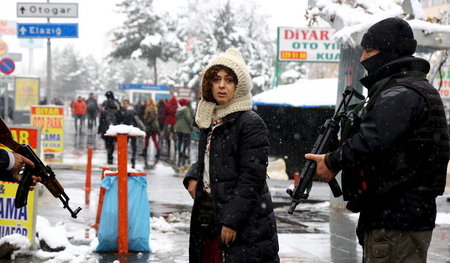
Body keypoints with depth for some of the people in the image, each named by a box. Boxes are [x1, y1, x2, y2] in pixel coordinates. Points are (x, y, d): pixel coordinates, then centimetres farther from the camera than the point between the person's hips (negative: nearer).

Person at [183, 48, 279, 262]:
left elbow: (251, 178, -15)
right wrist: (193, 177, 5)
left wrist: (231, 220, -18)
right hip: (207, 220, 8)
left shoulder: (251, 123, -10)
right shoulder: (209, 121, 14)